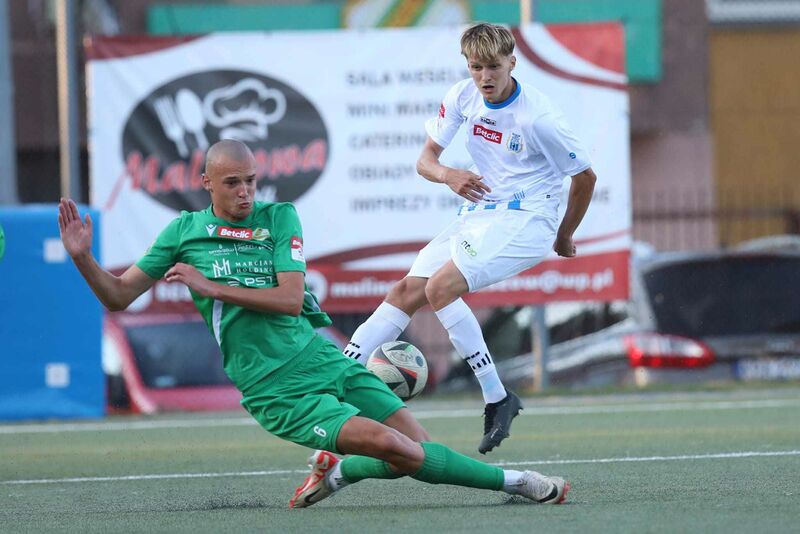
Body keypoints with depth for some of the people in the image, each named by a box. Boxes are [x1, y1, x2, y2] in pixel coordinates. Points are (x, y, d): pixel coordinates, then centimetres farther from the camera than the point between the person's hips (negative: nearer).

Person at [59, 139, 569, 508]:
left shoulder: (279, 217, 4)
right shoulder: (184, 232, 2)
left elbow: (291, 298, -7)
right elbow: (119, 296, 7)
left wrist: (211, 287, -14)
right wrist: (83, 258, -10)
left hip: (328, 363, 3)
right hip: (278, 393, -3)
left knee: (419, 450, -6)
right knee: (400, 451, -20)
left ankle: (336, 470, 21)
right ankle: (513, 481, -4)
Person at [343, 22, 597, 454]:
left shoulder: (537, 118, -18)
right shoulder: (462, 97, -1)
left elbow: (585, 177, -5)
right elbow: (425, 160, 4)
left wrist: (565, 237, 8)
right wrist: (447, 174, -21)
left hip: (523, 220, -7)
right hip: (477, 214, 7)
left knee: (440, 288, -25)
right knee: (406, 293, -3)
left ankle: (497, 399, -20)